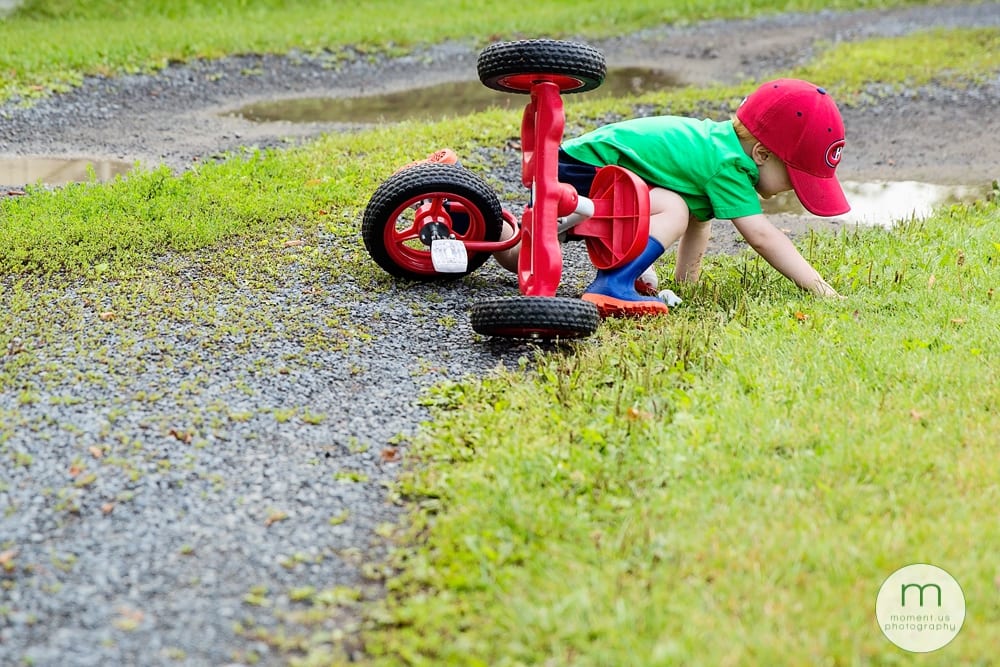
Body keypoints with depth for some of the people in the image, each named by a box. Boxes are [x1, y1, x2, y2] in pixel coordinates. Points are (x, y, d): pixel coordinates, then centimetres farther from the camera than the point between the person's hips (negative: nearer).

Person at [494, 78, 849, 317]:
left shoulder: (721, 139, 6)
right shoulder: (726, 163, -22)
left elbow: (700, 219, 18)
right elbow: (761, 236, -27)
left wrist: (685, 280, 20)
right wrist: (819, 287, -25)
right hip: (579, 169, -10)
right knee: (671, 210, -30)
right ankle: (612, 286, -35)